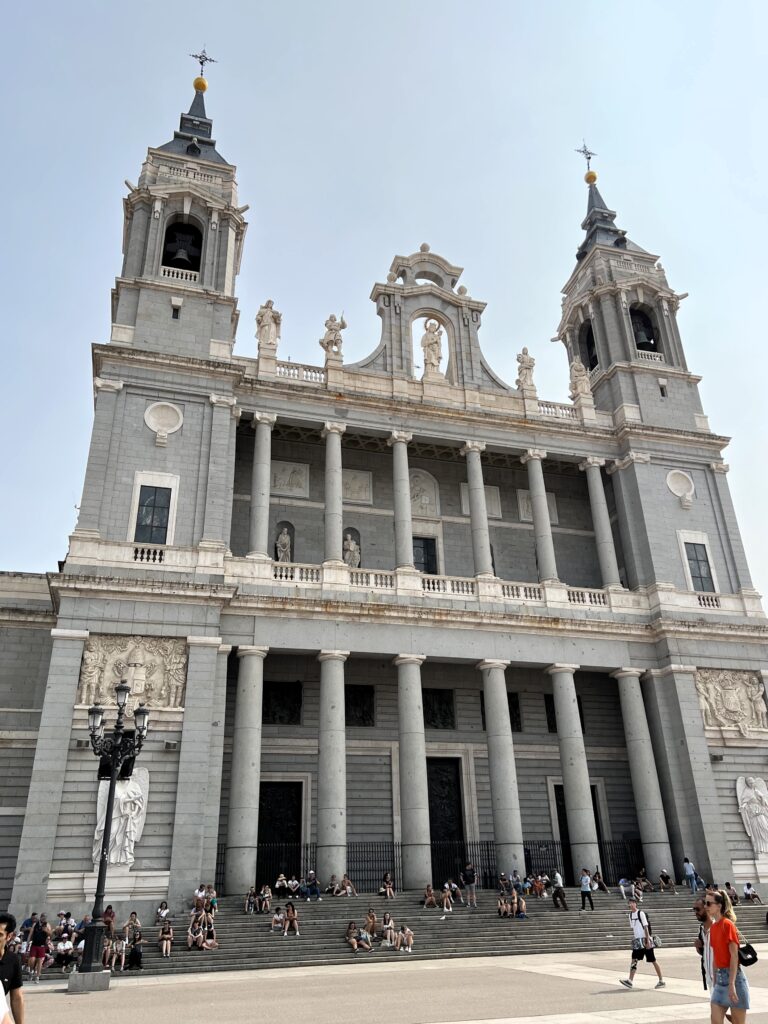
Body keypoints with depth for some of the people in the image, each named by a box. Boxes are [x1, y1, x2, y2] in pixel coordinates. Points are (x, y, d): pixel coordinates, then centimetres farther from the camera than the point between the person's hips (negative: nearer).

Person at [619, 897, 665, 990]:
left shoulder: (641, 913, -13)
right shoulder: (630, 914, 9)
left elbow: (646, 927, -15)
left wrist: (648, 941, -18)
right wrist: (634, 939, 15)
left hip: (645, 940, -7)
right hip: (637, 941, 7)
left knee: (653, 961, 2)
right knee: (634, 960, 0)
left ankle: (661, 981, 13)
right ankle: (630, 981, -2)